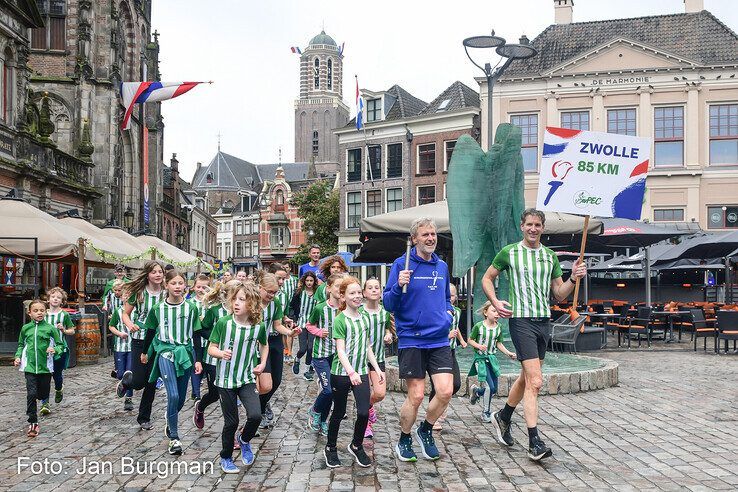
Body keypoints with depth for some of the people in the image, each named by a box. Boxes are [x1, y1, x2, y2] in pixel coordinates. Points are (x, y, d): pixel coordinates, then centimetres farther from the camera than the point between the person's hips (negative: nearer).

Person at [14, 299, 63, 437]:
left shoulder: (50, 328, -3)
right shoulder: (25, 328, 4)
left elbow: (59, 344, 2)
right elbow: (21, 345, 17)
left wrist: (55, 350, -19)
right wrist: (18, 357, 2)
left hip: (45, 367, 0)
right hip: (30, 367, 0)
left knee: (44, 394, 9)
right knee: (31, 394, -9)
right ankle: (33, 423, -2)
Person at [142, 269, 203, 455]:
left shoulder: (191, 308, -1)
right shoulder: (157, 309, -3)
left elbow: (196, 336, 3)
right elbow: (150, 332, 11)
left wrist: (198, 360, 0)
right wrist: (145, 352, 21)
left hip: (185, 353, 2)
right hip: (165, 351, -2)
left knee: (181, 398, 9)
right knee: (173, 395, -15)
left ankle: (169, 420, 41)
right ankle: (174, 438, -5)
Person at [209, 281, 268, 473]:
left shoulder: (259, 327, -8)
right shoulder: (223, 323, -15)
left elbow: (264, 345, 14)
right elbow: (211, 348, -8)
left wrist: (262, 363, 1)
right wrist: (220, 353, -28)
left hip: (247, 379, 1)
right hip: (226, 379, -1)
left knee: (255, 415, -16)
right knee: (231, 422, 5)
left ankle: (244, 440, 18)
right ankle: (226, 458, 29)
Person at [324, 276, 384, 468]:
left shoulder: (364, 318, 8)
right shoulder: (340, 320, -11)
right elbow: (341, 350, -18)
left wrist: (377, 368, 12)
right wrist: (351, 372, -30)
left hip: (361, 372, 4)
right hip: (341, 373, -4)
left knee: (364, 412, -5)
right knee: (339, 412, 8)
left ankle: (357, 446, 18)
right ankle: (330, 448, 28)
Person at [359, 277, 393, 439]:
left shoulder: (385, 312, 2)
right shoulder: (359, 312, -10)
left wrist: (389, 335, -4)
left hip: (378, 357, 3)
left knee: (380, 393, -5)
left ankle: (369, 405, 30)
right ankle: (366, 424, 23)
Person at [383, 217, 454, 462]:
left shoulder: (442, 266, 11)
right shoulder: (402, 265, -5)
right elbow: (388, 304, -6)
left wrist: (449, 313, 6)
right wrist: (399, 286, -25)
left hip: (439, 339, 4)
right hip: (411, 339, -4)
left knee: (445, 391, -6)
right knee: (416, 396, -1)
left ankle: (425, 431, 21)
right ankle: (404, 441, 23)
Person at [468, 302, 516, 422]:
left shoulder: (498, 328, 2)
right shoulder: (479, 326, -12)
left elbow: (499, 343, 13)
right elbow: (470, 340, -3)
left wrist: (508, 353, 1)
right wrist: (478, 346, -21)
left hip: (492, 358, 6)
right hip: (480, 358, -6)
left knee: (494, 389, 6)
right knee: (490, 386, -14)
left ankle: (476, 391, 37)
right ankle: (486, 412, 2)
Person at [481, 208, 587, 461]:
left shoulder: (550, 256, 11)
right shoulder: (509, 252, 0)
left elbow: (559, 294, 13)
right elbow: (487, 278, 9)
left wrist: (573, 279, -6)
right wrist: (496, 302, -7)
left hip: (544, 321, 6)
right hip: (521, 320, -6)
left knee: (526, 377, 17)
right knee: (535, 381, -15)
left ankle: (503, 417, 40)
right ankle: (534, 442, -12)